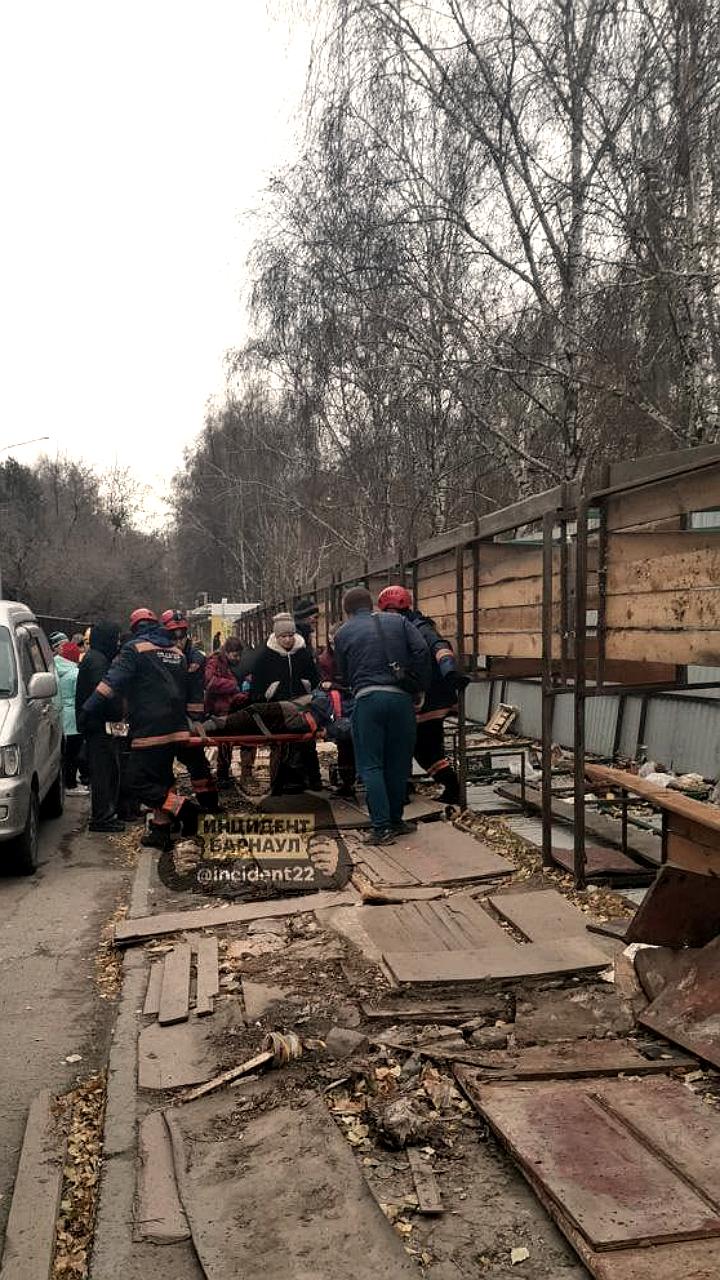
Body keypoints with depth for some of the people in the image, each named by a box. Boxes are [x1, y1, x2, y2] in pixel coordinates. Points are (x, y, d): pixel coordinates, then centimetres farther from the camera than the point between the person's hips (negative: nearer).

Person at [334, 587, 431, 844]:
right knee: (398, 763, 13)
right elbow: (422, 650, 3)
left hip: (367, 698, -2)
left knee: (371, 765, 3)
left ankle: (382, 828, -3)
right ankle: (395, 820, 23)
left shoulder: (343, 633, 12)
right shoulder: (397, 621, 15)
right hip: (401, 697, 3)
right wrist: (418, 687, 9)